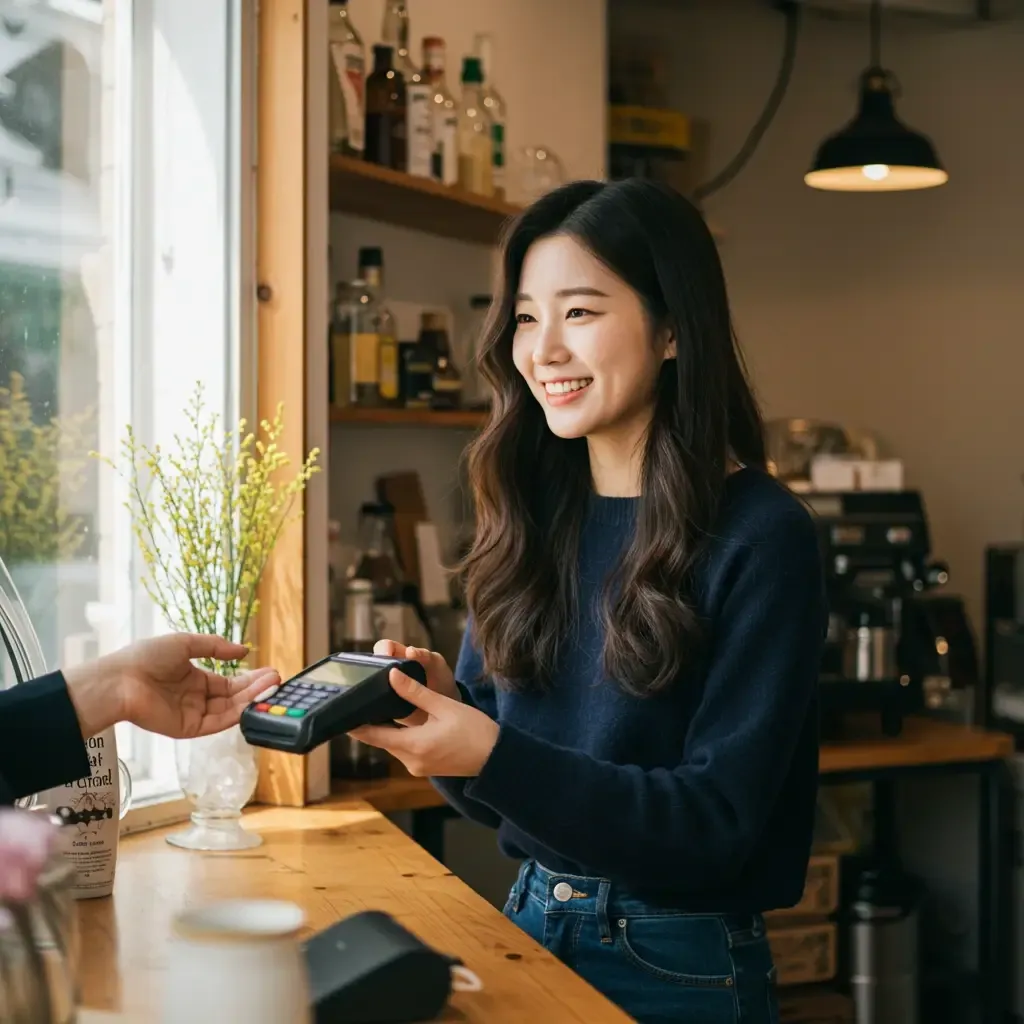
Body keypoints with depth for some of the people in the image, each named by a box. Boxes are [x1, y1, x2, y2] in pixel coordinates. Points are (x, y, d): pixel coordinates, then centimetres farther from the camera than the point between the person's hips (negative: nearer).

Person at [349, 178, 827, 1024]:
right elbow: (496, 793, 5)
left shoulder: (762, 539, -15)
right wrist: (440, 709, -16)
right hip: (529, 925, 5)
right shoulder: (533, 511, 1)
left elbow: (718, 823, -17)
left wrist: (492, 754, -27)